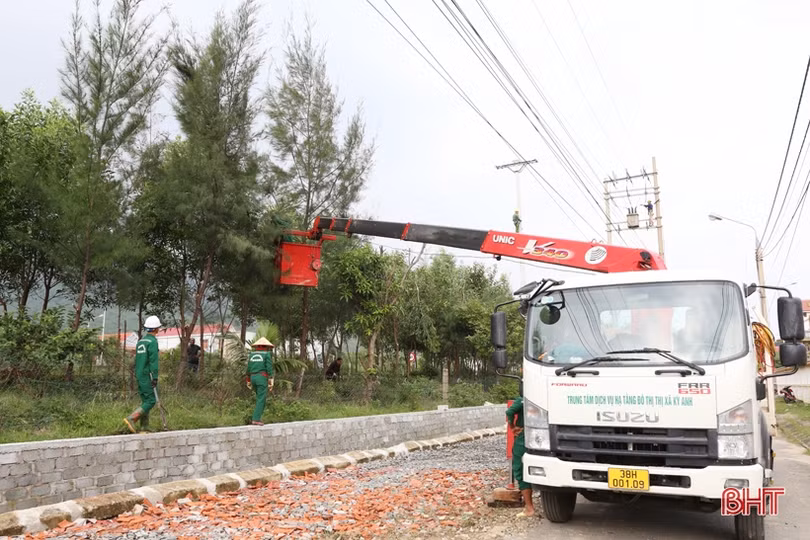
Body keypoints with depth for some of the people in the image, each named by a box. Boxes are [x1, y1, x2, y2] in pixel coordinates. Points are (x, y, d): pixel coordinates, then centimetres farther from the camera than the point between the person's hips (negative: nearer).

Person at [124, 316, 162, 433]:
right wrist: (155, 377, -19)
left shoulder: (141, 341, 15)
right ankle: (131, 419, -15)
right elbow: (153, 361, -19)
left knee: (145, 400, 11)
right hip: (147, 375, -9)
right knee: (151, 401, -5)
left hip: (139, 375, 9)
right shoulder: (152, 341, -13)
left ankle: (144, 427, 10)